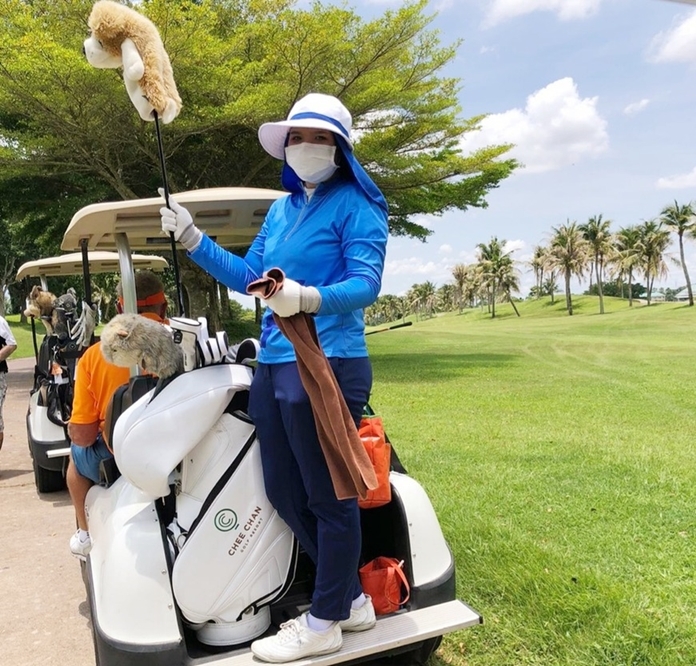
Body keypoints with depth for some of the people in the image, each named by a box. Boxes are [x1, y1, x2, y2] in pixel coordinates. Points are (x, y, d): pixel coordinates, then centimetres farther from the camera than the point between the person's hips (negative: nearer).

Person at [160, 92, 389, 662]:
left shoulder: (355, 205, -5)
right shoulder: (281, 209, 18)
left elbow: (366, 283, -17)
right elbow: (249, 275, 19)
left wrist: (308, 298, -34)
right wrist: (191, 238, 13)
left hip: (326, 365, -9)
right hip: (273, 365, 9)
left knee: (329, 496, 3)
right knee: (284, 493, 15)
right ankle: (352, 600, 32)